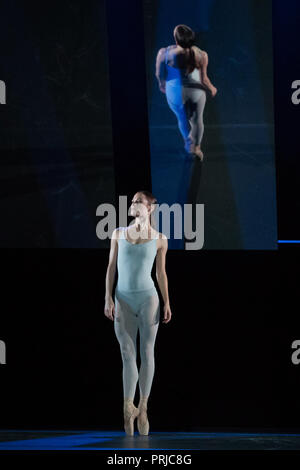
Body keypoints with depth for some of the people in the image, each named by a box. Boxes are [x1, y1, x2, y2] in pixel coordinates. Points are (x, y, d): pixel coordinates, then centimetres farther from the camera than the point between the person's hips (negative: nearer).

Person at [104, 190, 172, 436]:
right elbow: (111, 268, 6)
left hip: (148, 298, -1)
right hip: (123, 300, 1)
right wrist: (108, 298, -1)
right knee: (127, 354, 0)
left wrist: (167, 303, 3)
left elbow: (161, 272, 8)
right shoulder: (119, 234, 6)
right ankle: (128, 409, 2)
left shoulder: (159, 239, 3)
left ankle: (142, 408, 7)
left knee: (147, 353, 0)